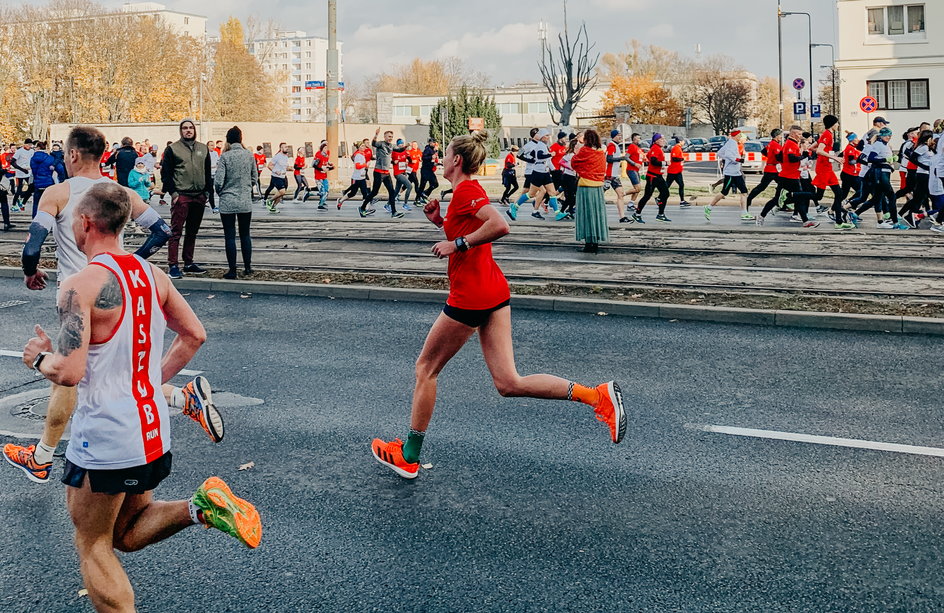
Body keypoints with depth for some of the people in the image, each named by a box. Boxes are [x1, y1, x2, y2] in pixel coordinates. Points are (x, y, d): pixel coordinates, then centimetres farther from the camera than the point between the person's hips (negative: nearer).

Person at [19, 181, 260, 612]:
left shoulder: (80, 286, -18)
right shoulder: (152, 274, 5)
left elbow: (69, 373, -23)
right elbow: (194, 335, 12)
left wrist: (40, 358, -2)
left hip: (105, 436, -7)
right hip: (153, 428, 8)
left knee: (93, 544, 11)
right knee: (127, 534, 23)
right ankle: (200, 507, -2)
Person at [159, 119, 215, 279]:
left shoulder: (203, 149, 13)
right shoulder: (172, 149, 0)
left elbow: (208, 174, 17)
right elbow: (165, 173, -2)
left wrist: (209, 193, 9)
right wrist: (173, 193, -10)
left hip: (199, 196, 5)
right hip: (181, 196, -5)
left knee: (192, 232, 11)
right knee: (176, 231, -6)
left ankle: (189, 263, 19)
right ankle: (173, 265, -6)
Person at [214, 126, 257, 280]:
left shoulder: (225, 156, -10)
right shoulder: (249, 155, 0)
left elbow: (218, 181, -12)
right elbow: (255, 178, 8)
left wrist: (221, 193, 7)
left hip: (227, 202, -3)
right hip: (245, 202, 3)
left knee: (229, 236, 3)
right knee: (245, 234, 16)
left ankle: (232, 270, 4)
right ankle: (247, 266, 21)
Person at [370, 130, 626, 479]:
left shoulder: (465, 190, -12)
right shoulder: (470, 190, 17)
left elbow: (500, 226, -28)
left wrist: (457, 243, -20)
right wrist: (440, 222, 15)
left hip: (470, 296, -9)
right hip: (494, 292, 9)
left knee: (426, 369, 8)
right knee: (508, 383, 2)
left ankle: (408, 457, 19)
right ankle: (597, 395, -9)